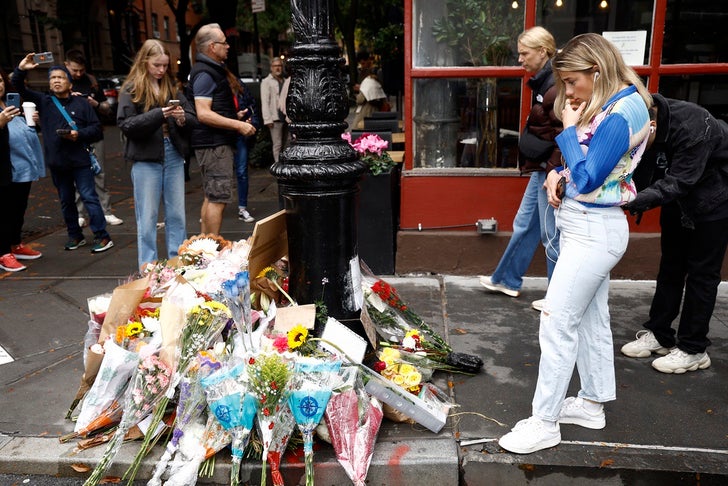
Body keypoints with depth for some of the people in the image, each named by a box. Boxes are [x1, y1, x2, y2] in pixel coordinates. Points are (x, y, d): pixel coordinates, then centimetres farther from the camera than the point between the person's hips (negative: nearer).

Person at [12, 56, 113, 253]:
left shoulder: (81, 103, 2)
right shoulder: (43, 101, 8)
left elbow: (96, 128, 0)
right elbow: (18, 87, 3)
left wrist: (79, 134, -16)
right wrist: (21, 70, -15)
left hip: (80, 161, -3)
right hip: (56, 162, 3)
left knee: (89, 197, -4)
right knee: (66, 201, 12)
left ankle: (102, 237, 1)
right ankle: (75, 236, 24)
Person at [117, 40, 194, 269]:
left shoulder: (172, 87, 10)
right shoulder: (131, 89, -2)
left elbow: (192, 117, 11)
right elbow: (125, 124, -11)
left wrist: (183, 118, -12)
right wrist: (158, 115, -20)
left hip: (173, 156, 4)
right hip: (146, 159, -4)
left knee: (177, 214, 11)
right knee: (148, 216, 3)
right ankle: (148, 267, 12)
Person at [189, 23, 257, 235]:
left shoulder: (214, 70, 20)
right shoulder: (205, 73, -14)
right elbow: (203, 114, -23)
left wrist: (235, 118, 19)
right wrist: (238, 125, -22)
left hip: (218, 142, 11)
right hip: (214, 144, -11)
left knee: (211, 197, 15)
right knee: (219, 198, -10)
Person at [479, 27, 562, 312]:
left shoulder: (557, 85, -18)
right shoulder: (543, 82, 12)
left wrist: (554, 174, -22)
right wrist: (536, 167, 19)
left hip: (552, 170, -10)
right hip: (541, 168, 10)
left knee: (552, 235, 2)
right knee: (524, 224, 19)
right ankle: (507, 280, 34)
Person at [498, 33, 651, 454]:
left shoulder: (620, 115, -19)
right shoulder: (606, 107, 10)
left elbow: (587, 180, -21)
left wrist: (570, 130, -12)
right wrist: (557, 174, -3)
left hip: (593, 231, -10)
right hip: (588, 227, 10)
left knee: (557, 324, -6)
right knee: (592, 319, 17)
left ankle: (545, 423, 5)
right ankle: (593, 403, 31)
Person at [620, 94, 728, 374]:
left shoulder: (693, 126, -35)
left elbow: (678, 182, -38)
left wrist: (633, 201, -49)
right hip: (678, 198, 6)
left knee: (701, 272, -2)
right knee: (670, 266, 10)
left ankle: (693, 350, 8)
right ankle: (659, 334, 20)